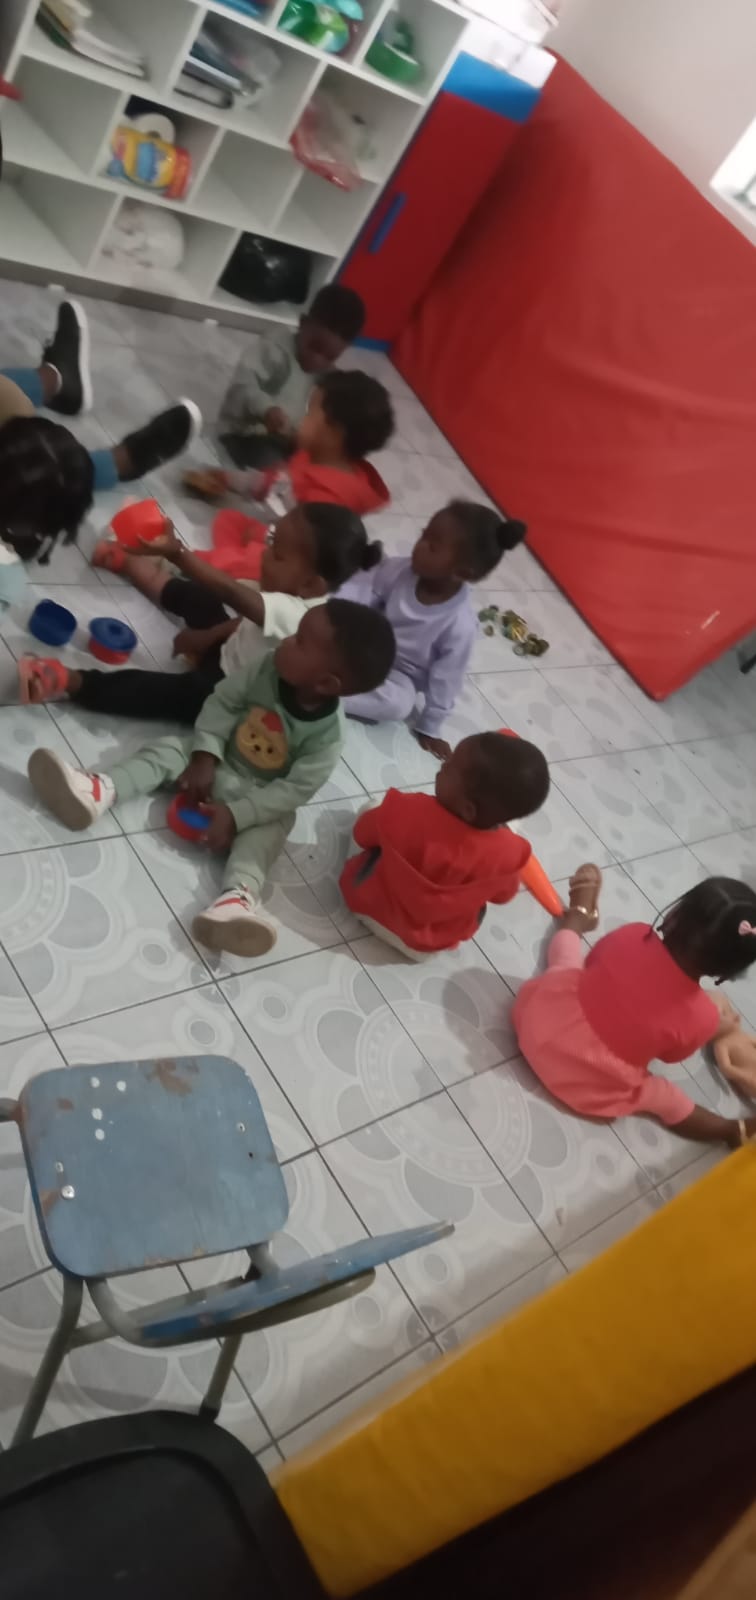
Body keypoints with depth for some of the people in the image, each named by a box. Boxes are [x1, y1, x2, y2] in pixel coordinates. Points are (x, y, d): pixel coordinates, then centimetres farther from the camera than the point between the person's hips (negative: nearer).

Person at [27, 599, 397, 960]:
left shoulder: (327, 732, -28)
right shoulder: (270, 668, -20)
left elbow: (297, 789, -27)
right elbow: (223, 700, -9)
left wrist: (235, 814, -33)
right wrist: (205, 755, -21)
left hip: (259, 793, -4)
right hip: (217, 758, 4)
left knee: (275, 822, -30)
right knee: (172, 748, -15)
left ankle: (239, 895, -51)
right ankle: (99, 791, -32)